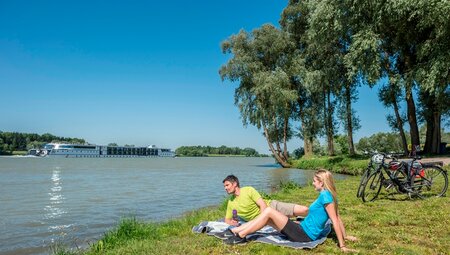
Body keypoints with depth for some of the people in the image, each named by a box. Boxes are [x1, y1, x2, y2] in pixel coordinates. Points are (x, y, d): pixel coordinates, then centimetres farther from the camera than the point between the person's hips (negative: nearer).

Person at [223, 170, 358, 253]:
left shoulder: (325, 195, -17)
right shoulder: (327, 196, 11)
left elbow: (335, 220, -20)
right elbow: (338, 218, 15)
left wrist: (342, 245, -19)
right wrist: (346, 236, 24)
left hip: (304, 235, -10)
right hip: (303, 231, 10)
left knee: (268, 211, -13)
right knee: (267, 217, 7)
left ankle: (241, 236, -8)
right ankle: (235, 231, 7)